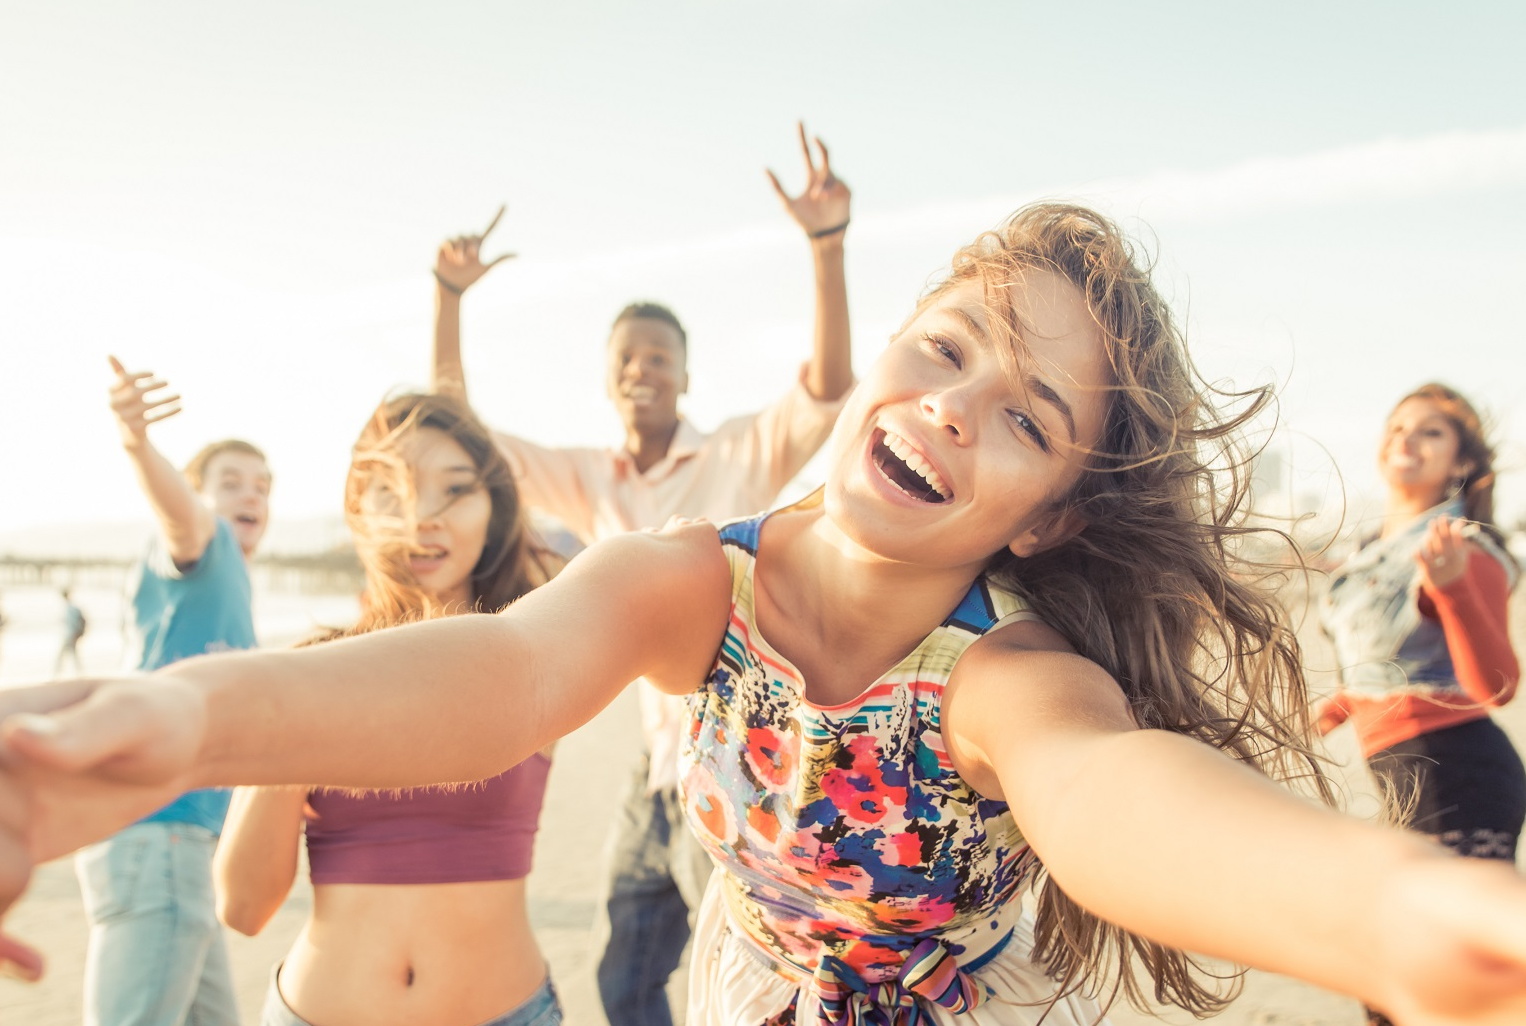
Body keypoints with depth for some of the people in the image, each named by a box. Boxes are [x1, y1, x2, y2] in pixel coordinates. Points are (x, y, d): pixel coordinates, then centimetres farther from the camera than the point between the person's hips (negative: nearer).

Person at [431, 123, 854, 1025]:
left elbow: (830, 387, -22)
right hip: (659, 767, 6)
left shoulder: (741, 456, -6)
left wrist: (828, 244, -34)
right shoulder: (589, 482, 9)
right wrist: (449, 298, 0)